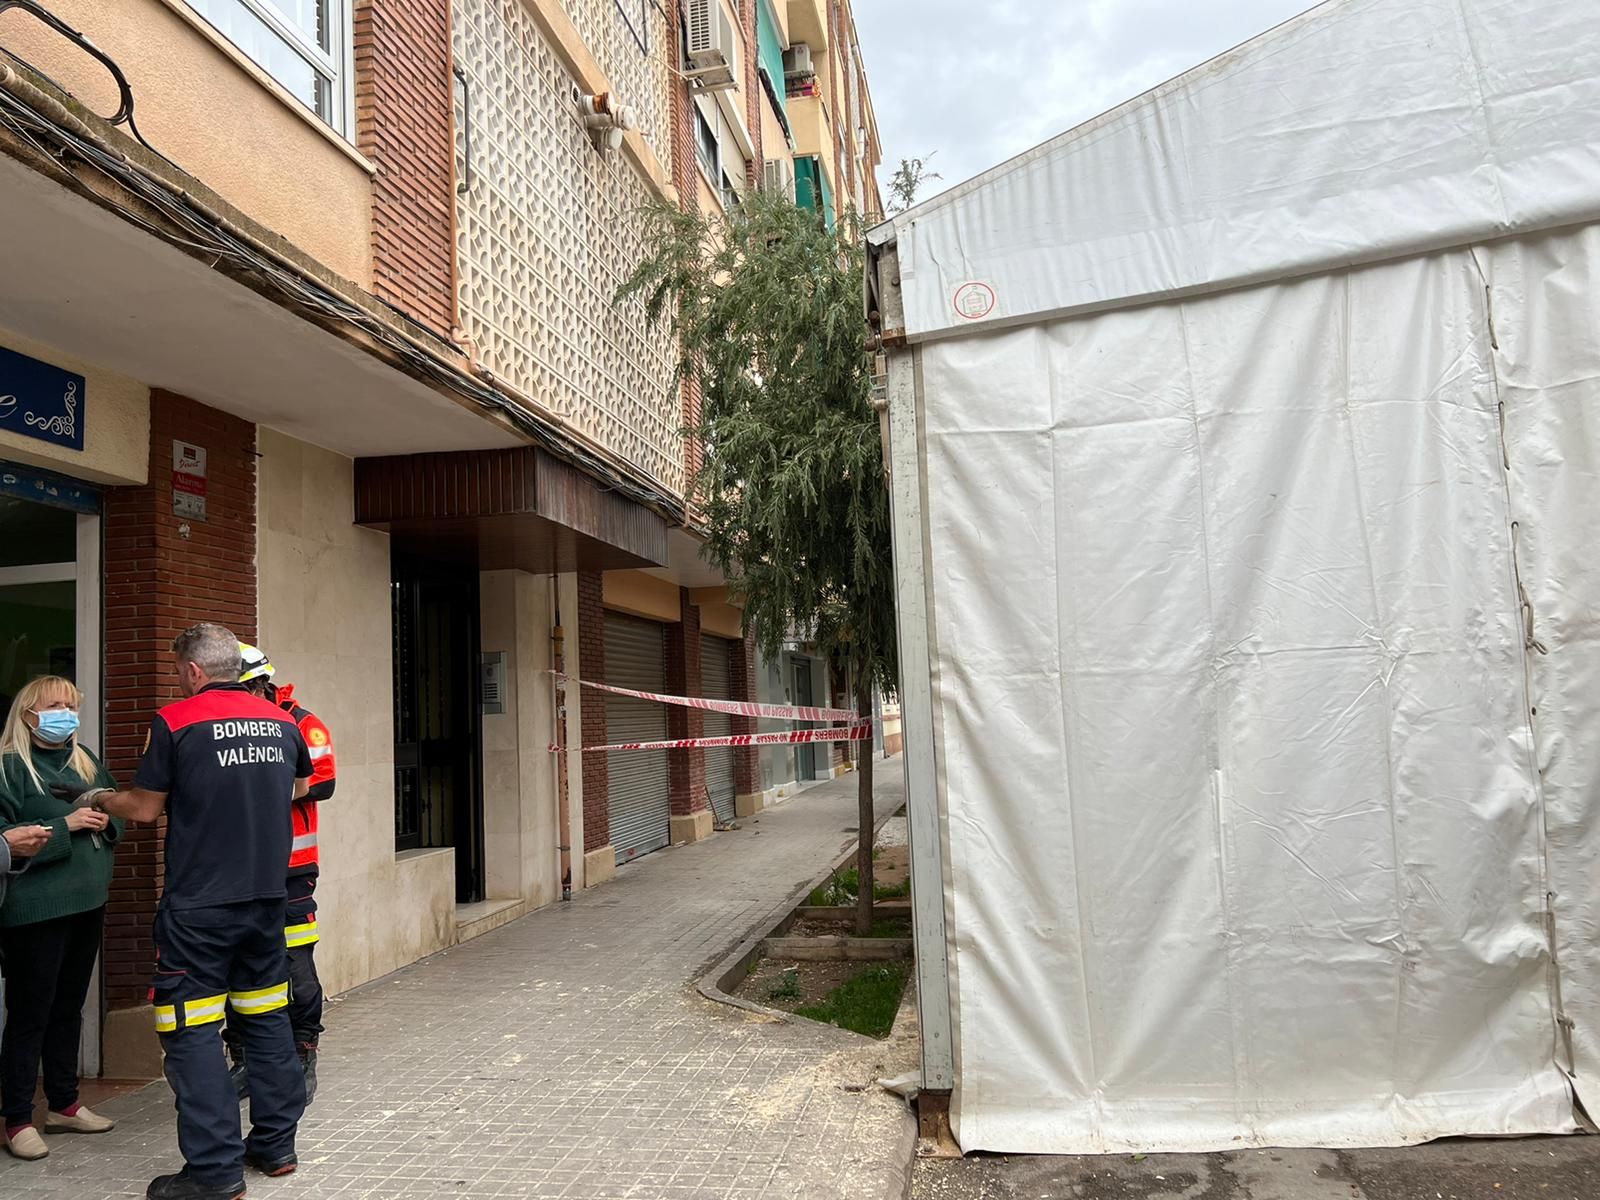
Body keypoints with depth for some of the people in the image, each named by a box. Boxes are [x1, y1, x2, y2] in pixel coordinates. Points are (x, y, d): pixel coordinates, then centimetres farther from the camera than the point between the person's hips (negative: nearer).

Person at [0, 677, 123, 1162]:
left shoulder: (85, 761, 12)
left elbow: (118, 813, 18)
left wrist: (106, 821, -3)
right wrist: (63, 827, -20)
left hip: (87, 902, 7)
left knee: (69, 1007, 16)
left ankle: (63, 1104, 27)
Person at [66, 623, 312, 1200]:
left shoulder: (175, 721, -10)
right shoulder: (281, 720, 5)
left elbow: (145, 807, -3)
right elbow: (300, 787, 21)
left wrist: (98, 800, 16)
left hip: (198, 904, -5)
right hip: (266, 894, 6)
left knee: (193, 1032, 2)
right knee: (266, 1017, 15)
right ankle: (275, 1144, 24)